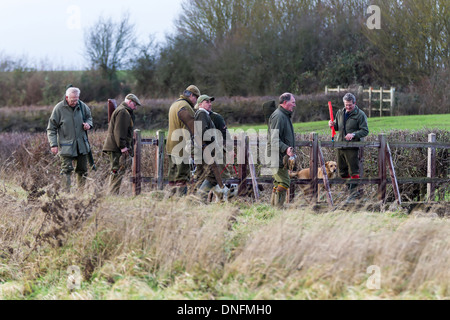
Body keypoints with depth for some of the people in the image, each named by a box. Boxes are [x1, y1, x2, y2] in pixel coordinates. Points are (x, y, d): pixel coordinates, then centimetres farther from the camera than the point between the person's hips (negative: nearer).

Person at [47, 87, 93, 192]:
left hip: (82, 144, 4)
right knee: (67, 170, -10)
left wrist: (88, 124, -2)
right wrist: (53, 144, -12)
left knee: (82, 170, 11)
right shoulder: (59, 108, -10)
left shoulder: (82, 106, 1)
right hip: (66, 146, -4)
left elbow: (89, 117, 22)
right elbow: (51, 129, -5)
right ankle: (66, 192, -10)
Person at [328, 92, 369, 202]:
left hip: (352, 147, -6)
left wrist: (353, 134, -23)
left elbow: (365, 131, -8)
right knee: (342, 170, 11)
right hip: (340, 146, 6)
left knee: (353, 170, -7)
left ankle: (354, 191, -2)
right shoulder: (340, 113, 13)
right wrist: (333, 125, 2)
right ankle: (350, 188, 24)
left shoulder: (360, 114, -5)